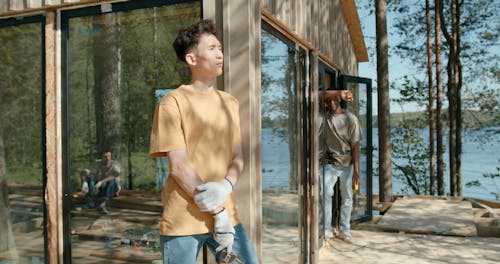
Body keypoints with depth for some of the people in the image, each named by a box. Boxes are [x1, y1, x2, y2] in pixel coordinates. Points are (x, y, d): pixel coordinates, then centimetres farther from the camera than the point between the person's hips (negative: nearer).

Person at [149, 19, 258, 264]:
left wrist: (225, 186, -13)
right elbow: (178, 166, -13)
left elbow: (237, 157, 8)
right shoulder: (172, 103, -7)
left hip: (227, 215, 5)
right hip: (183, 220, -5)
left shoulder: (230, 102, 10)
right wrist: (217, 213, -14)